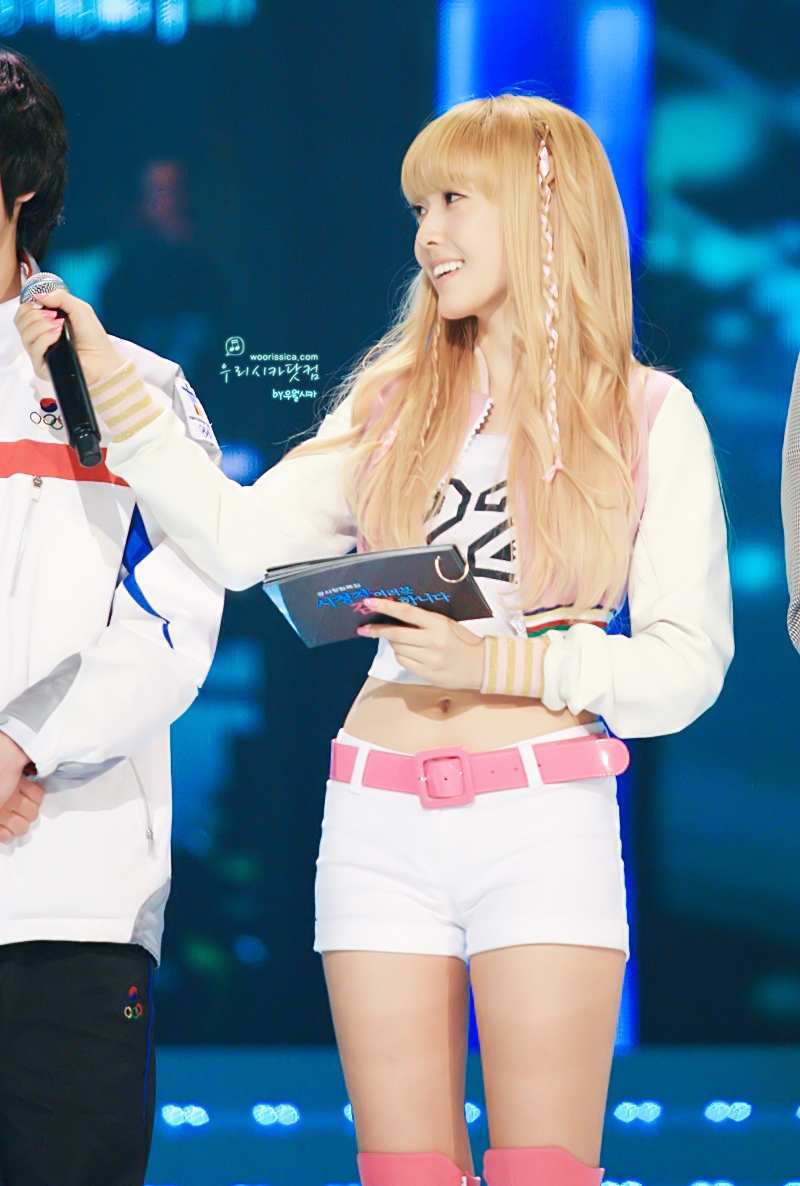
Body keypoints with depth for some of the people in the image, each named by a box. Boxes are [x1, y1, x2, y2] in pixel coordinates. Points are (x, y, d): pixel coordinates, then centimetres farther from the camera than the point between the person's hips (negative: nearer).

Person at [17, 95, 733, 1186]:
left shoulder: (648, 417, 3)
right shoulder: (396, 401, 13)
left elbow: (688, 664, -2)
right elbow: (239, 540, 4)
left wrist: (498, 663, -13)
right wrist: (108, 385, -2)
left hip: (545, 818, -3)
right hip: (380, 818, 3)